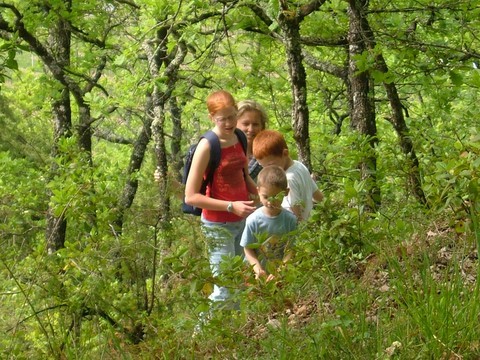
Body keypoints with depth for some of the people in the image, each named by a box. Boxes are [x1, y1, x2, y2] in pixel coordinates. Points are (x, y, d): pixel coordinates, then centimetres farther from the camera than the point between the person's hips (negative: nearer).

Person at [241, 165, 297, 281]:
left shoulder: (290, 219, -8)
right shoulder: (253, 220, -10)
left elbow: (291, 250, -8)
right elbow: (248, 248, -5)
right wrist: (257, 268, -21)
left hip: (282, 275, 0)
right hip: (259, 276, 0)